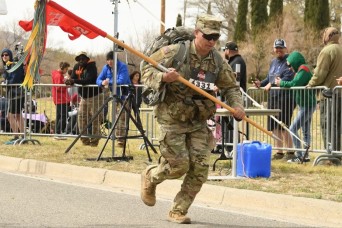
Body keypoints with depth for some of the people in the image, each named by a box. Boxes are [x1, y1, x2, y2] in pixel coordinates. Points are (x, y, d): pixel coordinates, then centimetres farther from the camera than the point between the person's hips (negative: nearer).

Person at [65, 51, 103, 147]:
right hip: (84, 97, 7)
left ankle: (94, 140, -2)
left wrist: (74, 81, -36)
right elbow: (73, 79, 2)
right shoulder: (77, 67, 6)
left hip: (95, 96, -7)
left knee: (95, 119, -6)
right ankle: (85, 140, 11)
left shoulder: (91, 67, -15)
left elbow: (88, 80, -29)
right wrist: (69, 81, -23)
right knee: (81, 118, 5)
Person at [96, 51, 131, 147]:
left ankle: (121, 139, -14)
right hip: (113, 95, 7)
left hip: (123, 95, -7)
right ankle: (117, 136, 18)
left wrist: (109, 82, -22)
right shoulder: (106, 67, 5)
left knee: (122, 117, -13)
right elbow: (98, 79, 1)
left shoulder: (123, 67, -15)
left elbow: (122, 81, -27)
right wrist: (102, 82, -23)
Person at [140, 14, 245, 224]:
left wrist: (237, 105, -7)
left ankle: (178, 211, 7)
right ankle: (150, 177, 27)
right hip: (172, 119, -4)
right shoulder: (175, 52, -13)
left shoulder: (218, 61, 0)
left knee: (200, 167, -7)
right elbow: (147, 71, -9)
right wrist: (163, 77, -30)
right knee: (179, 166, -7)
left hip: (198, 122, 4)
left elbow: (230, 87, 12)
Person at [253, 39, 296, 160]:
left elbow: (287, 79, -18)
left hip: (285, 97, -8)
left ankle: (290, 152, 1)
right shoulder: (273, 62, 18)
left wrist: (272, 84, -21)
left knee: (283, 126, -8)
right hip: (272, 97, 9)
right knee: (274, 126, 11)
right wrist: (261, 83, 8)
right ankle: (279, 152, 20)